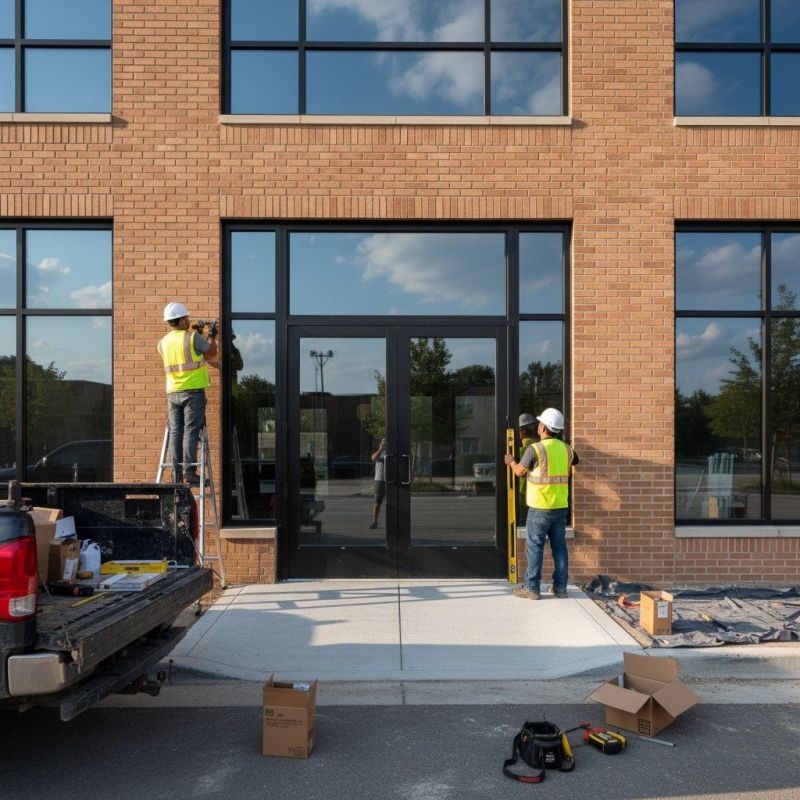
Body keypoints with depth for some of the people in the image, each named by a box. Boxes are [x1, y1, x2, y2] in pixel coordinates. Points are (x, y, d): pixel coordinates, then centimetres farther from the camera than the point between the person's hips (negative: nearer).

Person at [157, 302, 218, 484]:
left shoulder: (163, 342, 10)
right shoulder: (193, 337, -8)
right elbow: (212, 352, 2)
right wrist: (212, 336, 19)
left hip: (172, 392, 5)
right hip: (193, 390, -5)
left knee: (175, 432, 6)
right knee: (191, 430, -5)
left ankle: (177, 472, 7)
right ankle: (189, 470, -9)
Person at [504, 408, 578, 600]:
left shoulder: (535, 449, -13)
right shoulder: (566, 449, 4)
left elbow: (519, 471, -2)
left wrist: (511, 462, 18)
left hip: (540, 508, -5)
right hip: (561, 506, 5)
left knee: (535, 547, 2)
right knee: (559, 546, 11)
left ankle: (531, 588, 6)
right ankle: (560, 587, 16)